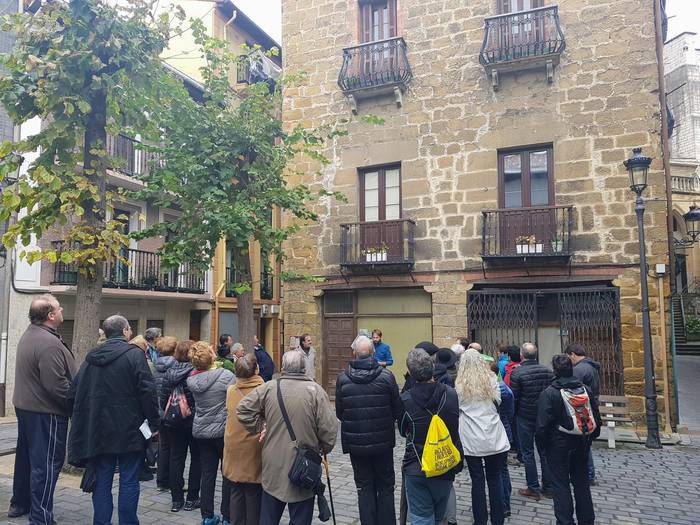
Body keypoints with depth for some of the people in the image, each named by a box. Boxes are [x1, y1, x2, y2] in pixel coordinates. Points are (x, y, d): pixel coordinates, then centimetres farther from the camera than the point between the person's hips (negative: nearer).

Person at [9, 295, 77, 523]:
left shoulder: (28, 335, 9)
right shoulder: (49, 343, -24)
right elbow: (56, 386, -27)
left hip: (25, 407, 10)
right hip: (46, 412, -10)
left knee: (25, 456, 22)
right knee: (47, 463, -2)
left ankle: (19, 504, 37)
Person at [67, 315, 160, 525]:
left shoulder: (91, 357, 8)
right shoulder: (134, 354, -10)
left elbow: (75, 393, 10)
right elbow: (147, 390, -16)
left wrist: (85, 423, 20)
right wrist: (154, 422, -9)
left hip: (98, 430, 5)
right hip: (129, 430, -5)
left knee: (102, 480, 13)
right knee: (129, 481, 4)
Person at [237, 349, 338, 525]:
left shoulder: (269, 387, -4)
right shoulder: (315, 390, -12)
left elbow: (242, 410, -1)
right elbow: (329, 427, -13)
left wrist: (259, 428, 11)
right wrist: (324, 449, 5)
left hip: (273, 466, 3)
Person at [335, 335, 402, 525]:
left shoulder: (343, 378, -9)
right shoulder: (386, 376, -12)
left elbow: (339, 412, -1)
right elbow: (397, 410, -5)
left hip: (355, 442, 1)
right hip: (383, 441, 0)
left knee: (364, 487, 14)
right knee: (385, 486, 15)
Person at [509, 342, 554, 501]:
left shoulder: (517, 373, -16)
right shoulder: (547, 370, -1)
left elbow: (513, 397, -13)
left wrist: (513, 414, 4)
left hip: (525, 417, -4)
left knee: (528, 452, 7)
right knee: (545, 451, 15)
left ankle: (533, 489, 11)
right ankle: (548, 487, 22)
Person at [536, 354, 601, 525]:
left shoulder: (549, 393, -17)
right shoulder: (586, 390, -1)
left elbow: (542, 424, -16)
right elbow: (596, 418, 7)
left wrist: (541, 444, -3)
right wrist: (590, 438, 19)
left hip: (558, 445, -5)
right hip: (582, 445, 5)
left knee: (561, 484, 4)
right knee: (581, 482, 17)